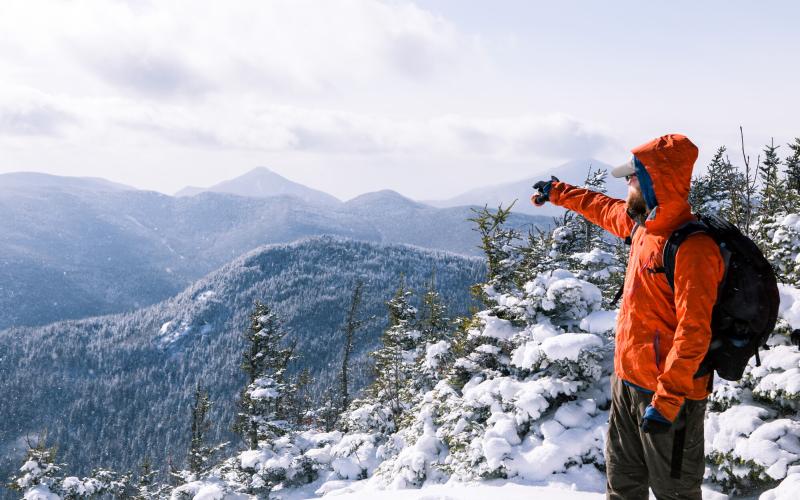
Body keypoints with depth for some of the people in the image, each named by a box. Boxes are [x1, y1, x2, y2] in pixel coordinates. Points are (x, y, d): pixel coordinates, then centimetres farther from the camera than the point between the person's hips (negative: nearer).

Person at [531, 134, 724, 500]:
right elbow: (603, 208, 27)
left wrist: (666, 400, -27)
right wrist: (557, 192, 40)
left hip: (668, 392, -9)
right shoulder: (641, 224, 4)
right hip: (627, 380, 9)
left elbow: (693, 332, -26)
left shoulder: (692, 248, -23)